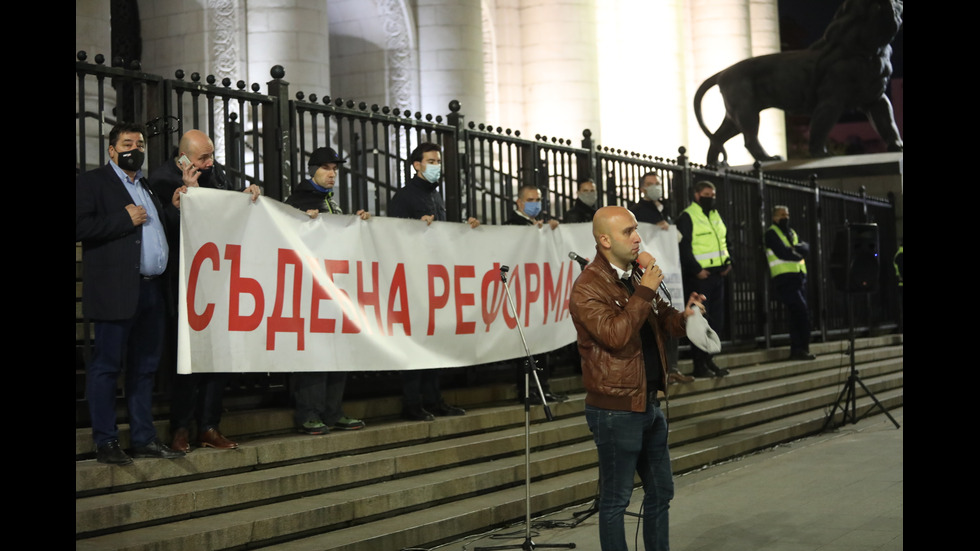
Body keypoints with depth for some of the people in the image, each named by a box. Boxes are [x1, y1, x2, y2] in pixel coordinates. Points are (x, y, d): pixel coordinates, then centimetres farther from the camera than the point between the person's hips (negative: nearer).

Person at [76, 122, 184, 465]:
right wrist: (125, 220, -14)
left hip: (151, 291, 7)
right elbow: (80, 227, -13)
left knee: (145, 366, 11)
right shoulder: (92, 182, 0)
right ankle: (105, 442, 4)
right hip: (116, 291, -7)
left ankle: (144, 438, 17)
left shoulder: (148, 186, 23)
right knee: (106, 365, -2)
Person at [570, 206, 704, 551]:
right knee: (616, 499, 2)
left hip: (649, 404, 9)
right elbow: (615, 334, -28)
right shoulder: (588, 288, -15)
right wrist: (644, 292, -23)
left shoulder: (636, 276, 11)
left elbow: (660, 322, 20)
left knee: (661, 491, 17)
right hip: (615, 410, -9)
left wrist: (683, 317, -1)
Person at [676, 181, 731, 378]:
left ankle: (708, 359, 20)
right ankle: (699, 364, 0)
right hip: (699, 275, -8)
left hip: (718, 275, 8)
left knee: (717, 320, 10)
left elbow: (726, 241, 24)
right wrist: (696, 270, -17)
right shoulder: (687, 217, -7)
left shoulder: (716, 216, 18)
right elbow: (683, 247, -13)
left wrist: (728, 262, 8)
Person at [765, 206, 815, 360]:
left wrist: (796, 248, -12)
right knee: (802, 311, -16)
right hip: (784, 277, -8)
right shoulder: (772, 233, 0)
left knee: (797, 313, 8)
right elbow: (782, 252, -14)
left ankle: (796, 350, 12)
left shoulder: (792, 233, 22)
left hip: (798, 276, 8)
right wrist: (798, 255, 1)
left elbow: (806, 248, 8)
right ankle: (802, 348, -12)